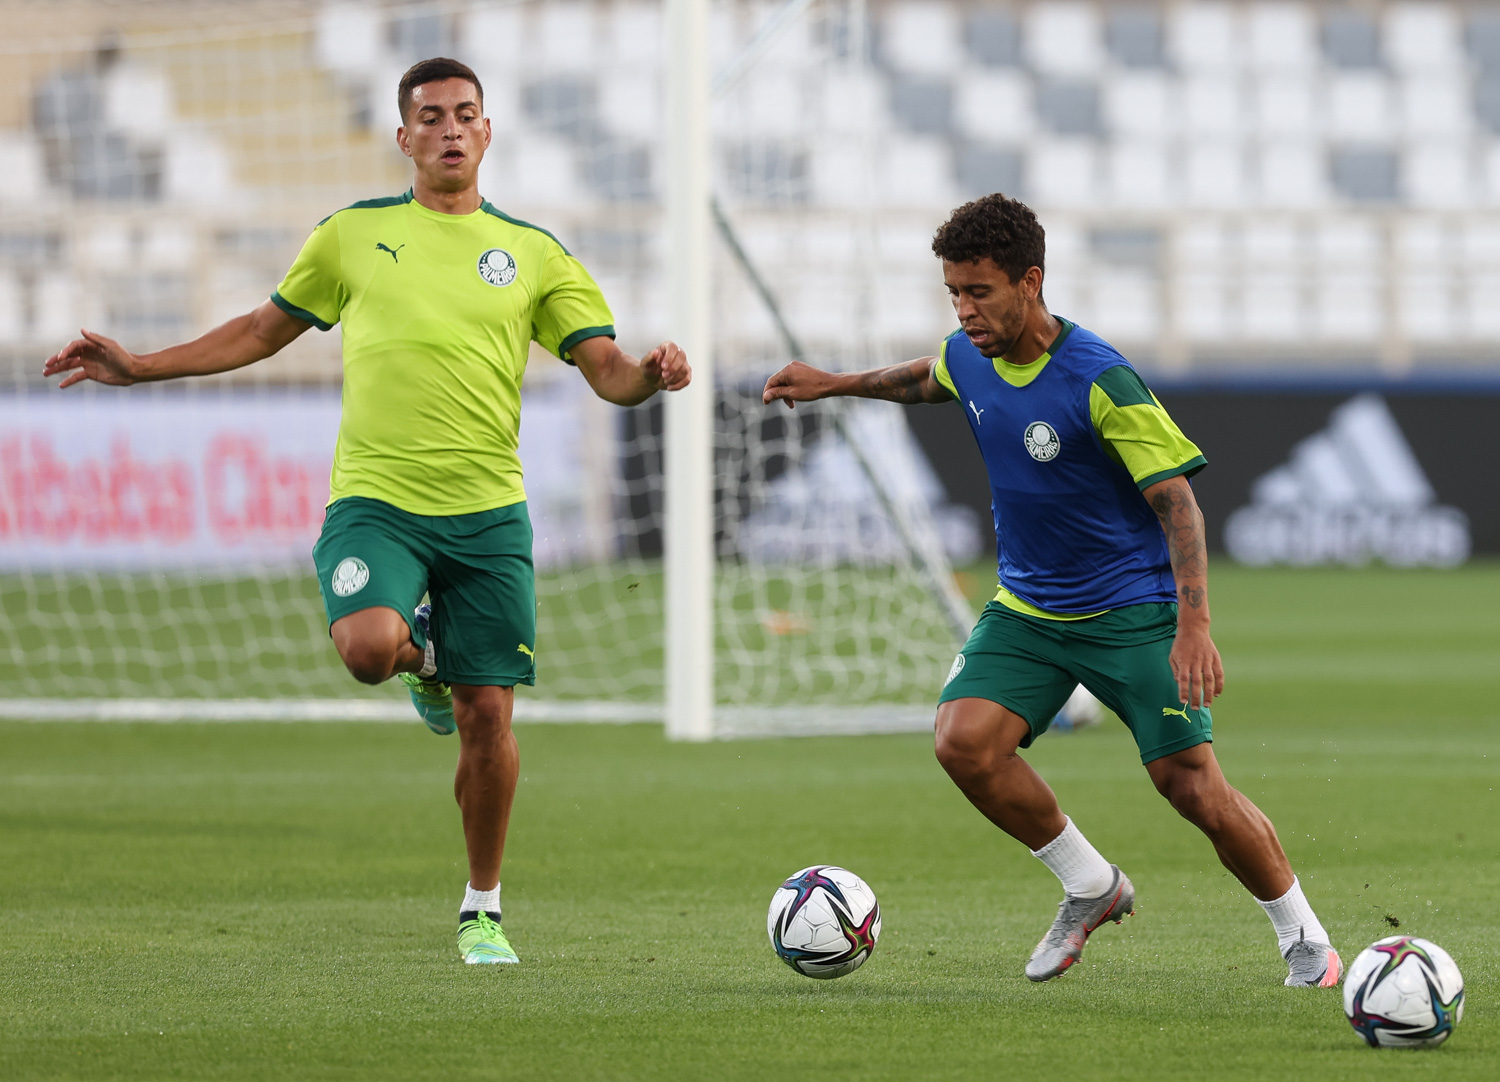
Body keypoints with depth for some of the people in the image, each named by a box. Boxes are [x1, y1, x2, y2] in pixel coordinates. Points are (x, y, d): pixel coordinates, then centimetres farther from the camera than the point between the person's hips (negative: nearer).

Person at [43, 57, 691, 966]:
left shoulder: (533, 253, 9)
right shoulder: (355, 234, 9)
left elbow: (606, 368, 5)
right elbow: (264, 330, 20)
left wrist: (648, 376, -19)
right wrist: (136, 367, 15)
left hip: (488, 512, 1)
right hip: (374, 499, -1)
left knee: (488, 719, -1)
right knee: (367, 648, -30)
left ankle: (482, 909, 18)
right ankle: (422, 654, 9)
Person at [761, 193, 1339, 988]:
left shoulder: (1099, 380, -23)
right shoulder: (968, 358, -3)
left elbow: (1175, 498, -23)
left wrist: (1193, 626, -31)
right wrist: (833, 384, 24)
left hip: (1130, 609, -6)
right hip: (1027, 608, 6)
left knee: (1192, 785, -12)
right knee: (964, 740, -17)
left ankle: (1303, 936, 11)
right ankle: (1090, 887, 5)